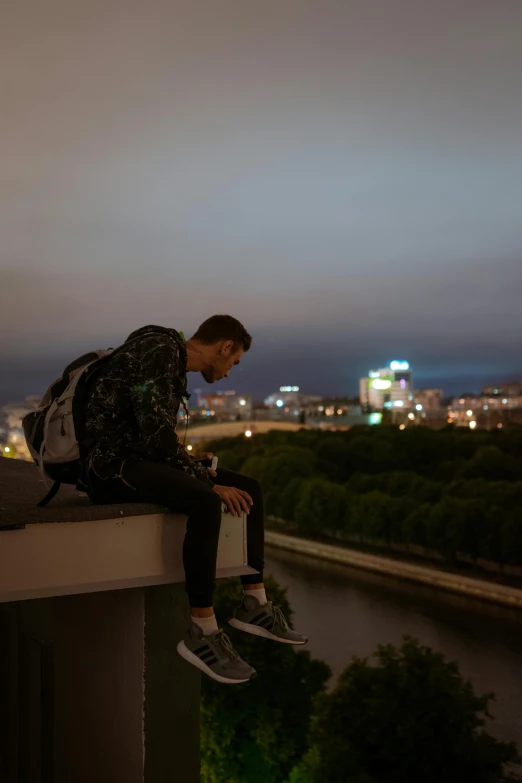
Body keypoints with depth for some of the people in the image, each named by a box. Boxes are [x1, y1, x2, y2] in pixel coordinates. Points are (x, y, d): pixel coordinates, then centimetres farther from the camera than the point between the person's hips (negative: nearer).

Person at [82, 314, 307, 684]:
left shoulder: (176, 370, 18)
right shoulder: (159, 350, -13)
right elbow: (155, 433, -21)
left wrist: (201, 472, 4)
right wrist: (209, 482, -18)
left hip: (141, 461, 10)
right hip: (111, 464, -10)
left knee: (250, 489, 6)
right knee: (207, 501, -33)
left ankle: (254, 605, 8)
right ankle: (202, 634, -26)